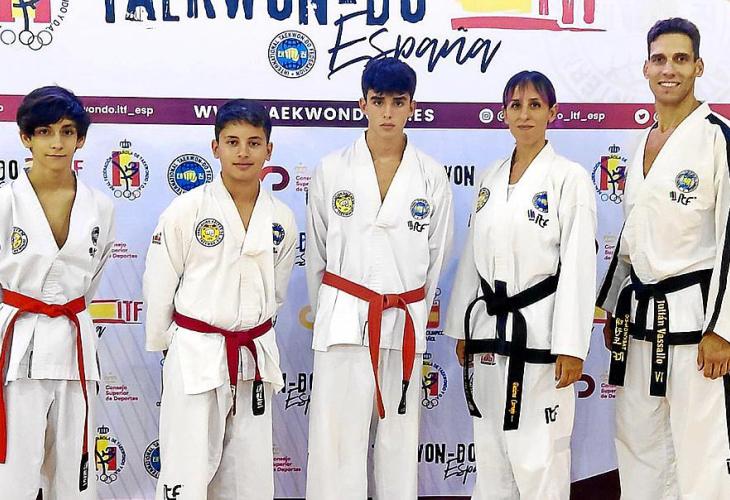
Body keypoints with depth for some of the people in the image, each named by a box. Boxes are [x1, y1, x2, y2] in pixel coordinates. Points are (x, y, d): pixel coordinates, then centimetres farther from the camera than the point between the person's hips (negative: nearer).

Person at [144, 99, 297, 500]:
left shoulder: (282, 219, 2)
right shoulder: (187, 210, -9)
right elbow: (159, 286, -2)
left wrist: (249, 336, 14)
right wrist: (163, 344, 5)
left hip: (255, 358, 4)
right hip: (194, 357, -4)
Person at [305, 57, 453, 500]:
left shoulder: (432, 177, 2)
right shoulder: (331, 171, 0)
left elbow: (435, 257, 9)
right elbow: (316, 256, 9)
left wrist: (413, 317, 12)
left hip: (405, 323, 1)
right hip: (344, 319, -1)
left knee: (400, 438, 9)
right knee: (336, 438, 0)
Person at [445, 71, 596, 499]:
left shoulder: (570, 178, -6)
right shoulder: (490, 179, 11)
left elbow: (579, 266, -12)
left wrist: (571, 346, -16)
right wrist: (462, 329, 13)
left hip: (540, 331, -6)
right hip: (490, 328, 6)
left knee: (538, 456, -3)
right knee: (491, 448, 14)